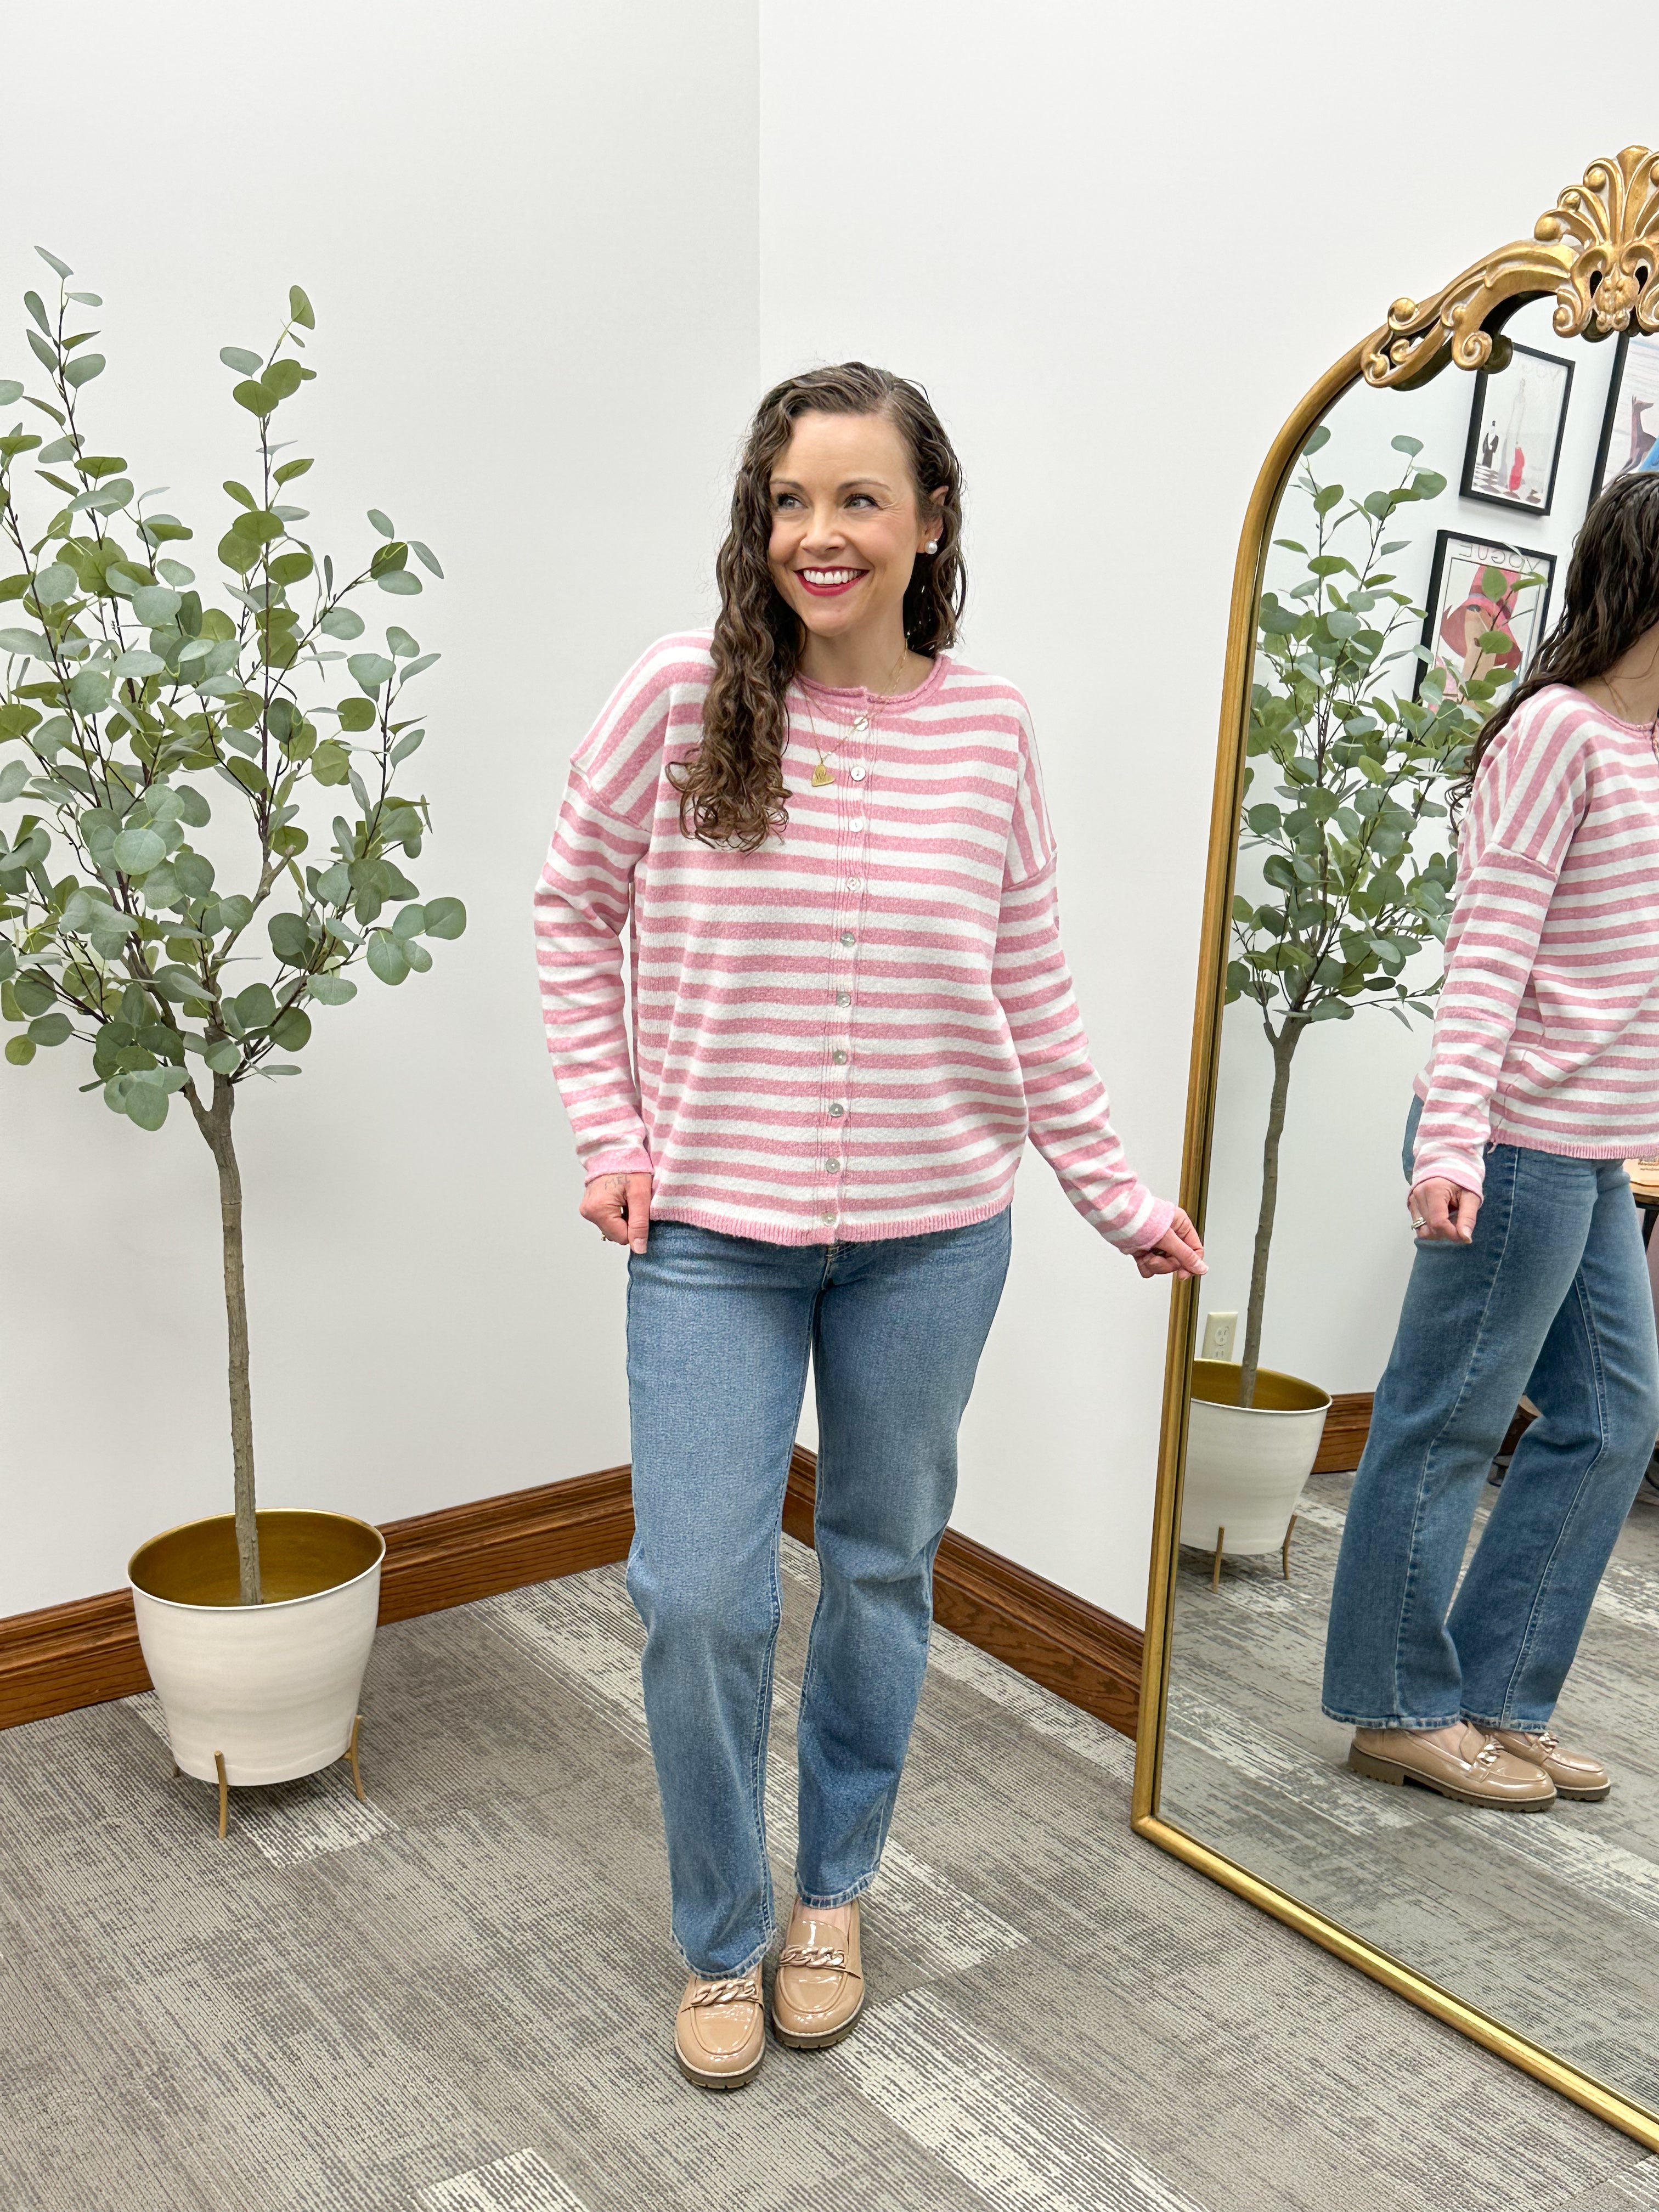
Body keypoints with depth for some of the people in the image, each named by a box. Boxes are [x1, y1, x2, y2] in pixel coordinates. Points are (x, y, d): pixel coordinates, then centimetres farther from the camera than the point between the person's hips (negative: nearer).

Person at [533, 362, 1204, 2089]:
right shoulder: (682, 693, -7)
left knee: (881, 1571, 15)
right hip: (711, 1231, -1)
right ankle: (722, 1938, 28)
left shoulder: (988, 726, -2)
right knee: (696, 1598, 1)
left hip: (932, 1234, 2)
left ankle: (833, 1890, 41)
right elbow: (573, 912, 4)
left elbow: (1033, 990, 6)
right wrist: (610, 1134, -2)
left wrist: (1117, 1197, 7)